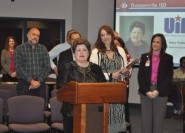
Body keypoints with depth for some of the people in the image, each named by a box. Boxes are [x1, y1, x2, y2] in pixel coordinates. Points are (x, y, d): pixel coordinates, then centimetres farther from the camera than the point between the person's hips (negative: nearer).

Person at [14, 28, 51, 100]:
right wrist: (31, 81, -13)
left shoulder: (43, 49, 10)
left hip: (40, 84, 2)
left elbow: (47, 67, 5)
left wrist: (38, 81, -7)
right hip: (24, 84, -2)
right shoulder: (19, 49, 2)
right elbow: (19, 68, -6)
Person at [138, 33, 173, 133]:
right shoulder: (145, 57, 8)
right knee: (146, 119, 2)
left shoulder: (168, 58, 4)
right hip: (146, 92, 1)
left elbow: (169, 77, -3)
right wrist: (147, 91, -10)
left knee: (158, 119, 0)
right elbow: (140, 75, 2)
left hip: (161, 93, -1)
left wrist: (157, 91, -13)